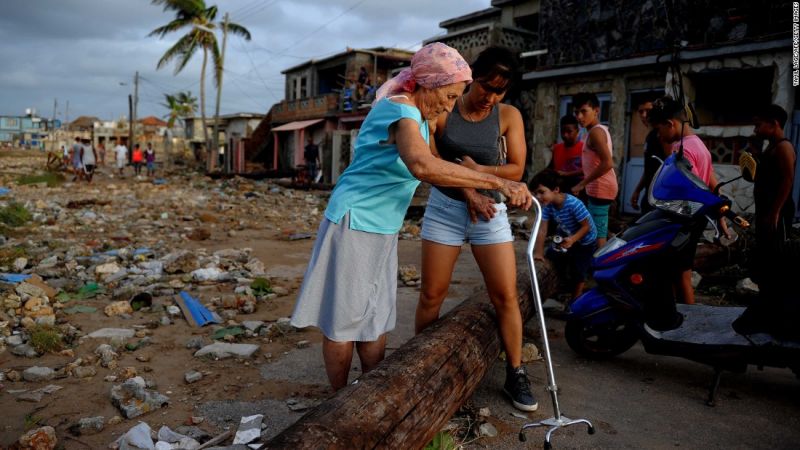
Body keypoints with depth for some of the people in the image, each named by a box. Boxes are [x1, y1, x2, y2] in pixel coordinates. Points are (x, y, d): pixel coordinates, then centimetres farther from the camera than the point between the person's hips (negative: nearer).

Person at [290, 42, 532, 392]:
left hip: (383, 228, 10)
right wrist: (496, 182, -39)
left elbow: (436, 169, 17)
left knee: (378, 318, 13)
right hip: (354, 222, -10)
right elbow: (423, 166, -42)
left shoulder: (419, 117, 10)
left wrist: (470, 194, 0)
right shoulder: (400, 109, -21)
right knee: (344, 319, 3)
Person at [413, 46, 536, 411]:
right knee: (431, 295, 4)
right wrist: (466, 191, -13)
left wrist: (476, 169, -17)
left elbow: (516, 170, -3)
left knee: (506, 296, -2)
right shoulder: (442, 111, -4)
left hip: (490, 210, 1)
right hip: (444, 207, 0)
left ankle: (515, 374, 14)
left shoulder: (508, 116, -1)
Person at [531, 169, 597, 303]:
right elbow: (542, 229, -21)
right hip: (567, 235, 6)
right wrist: (538, 252, -26)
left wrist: (573, 239, -44)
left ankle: (576, 299, 19)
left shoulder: (573, 204, -38)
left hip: (585, 240, -6)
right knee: (551, 255, 7)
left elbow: (586, 226, -30)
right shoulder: (547, 205, -20)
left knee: (578, 269, -5)